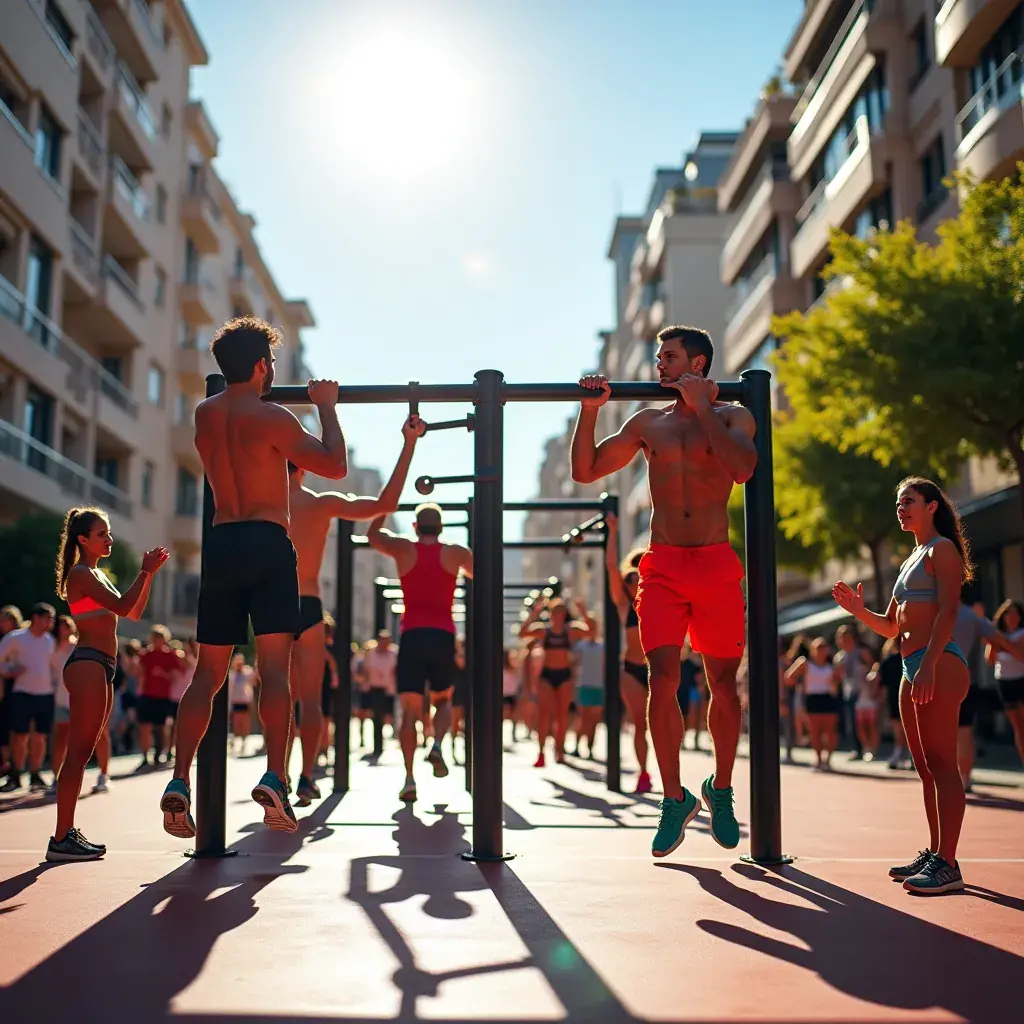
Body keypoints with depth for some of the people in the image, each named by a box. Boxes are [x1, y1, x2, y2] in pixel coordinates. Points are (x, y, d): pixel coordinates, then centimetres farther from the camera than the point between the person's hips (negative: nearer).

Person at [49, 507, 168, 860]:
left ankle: (68, 833, 13)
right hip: (87, 664, -10)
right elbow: (122, 607, -18)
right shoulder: (81, 574, -8)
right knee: (78, 752, -11)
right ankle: (61, 838, -10)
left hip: (101, 668, 10)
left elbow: (135, 613, 23)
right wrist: (145, 572, -11)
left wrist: (149, 574, 13)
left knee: (82, 752, 9)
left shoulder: (95, 575, 22)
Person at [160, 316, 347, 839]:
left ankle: (179, 781, -2)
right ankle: (274, 779, -20)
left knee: (208, 672, 8)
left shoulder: (204, 414, 12)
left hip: (221, 542, 5)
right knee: (274, 667, -8)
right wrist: (326, 406, 6)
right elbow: (335, 465, -6)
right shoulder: (271, 417, -6)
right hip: (267, 542, -5)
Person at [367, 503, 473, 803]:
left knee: (410, 711, 0)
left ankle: (409, 778, -12)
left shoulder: (403, 549, 6)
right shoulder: (455, 553, 7)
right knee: (443, 700, 21)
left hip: (411, 636, 0)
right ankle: (437, 745, -7)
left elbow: (372, 535, 25)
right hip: (443, 636, 1)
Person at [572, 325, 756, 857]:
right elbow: (585, 470, 13)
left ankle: (721, 789, 24)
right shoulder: (648, 422, 13)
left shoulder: (732, 416, 6)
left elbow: (743, 468, -16)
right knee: (662, 678, -10)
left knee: (723, 681, 5)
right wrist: (590, 410, 2)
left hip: (717, 564, -1)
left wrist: (702, 408, -11)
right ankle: (674, 798, 3)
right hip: (662, 566, 1)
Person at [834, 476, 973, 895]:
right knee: (926, 766, 11)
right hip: (913, 668, 10)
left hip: (939, 664, -10)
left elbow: (948, 610, -16)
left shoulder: (942, 549, -2)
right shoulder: (912, 559, 24)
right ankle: (934, 853, 17)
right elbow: (891, 627, 25)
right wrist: (858, 610, 7)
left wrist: (929, 664, -26)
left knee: (940, 763, -12)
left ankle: (947, 864, -13)